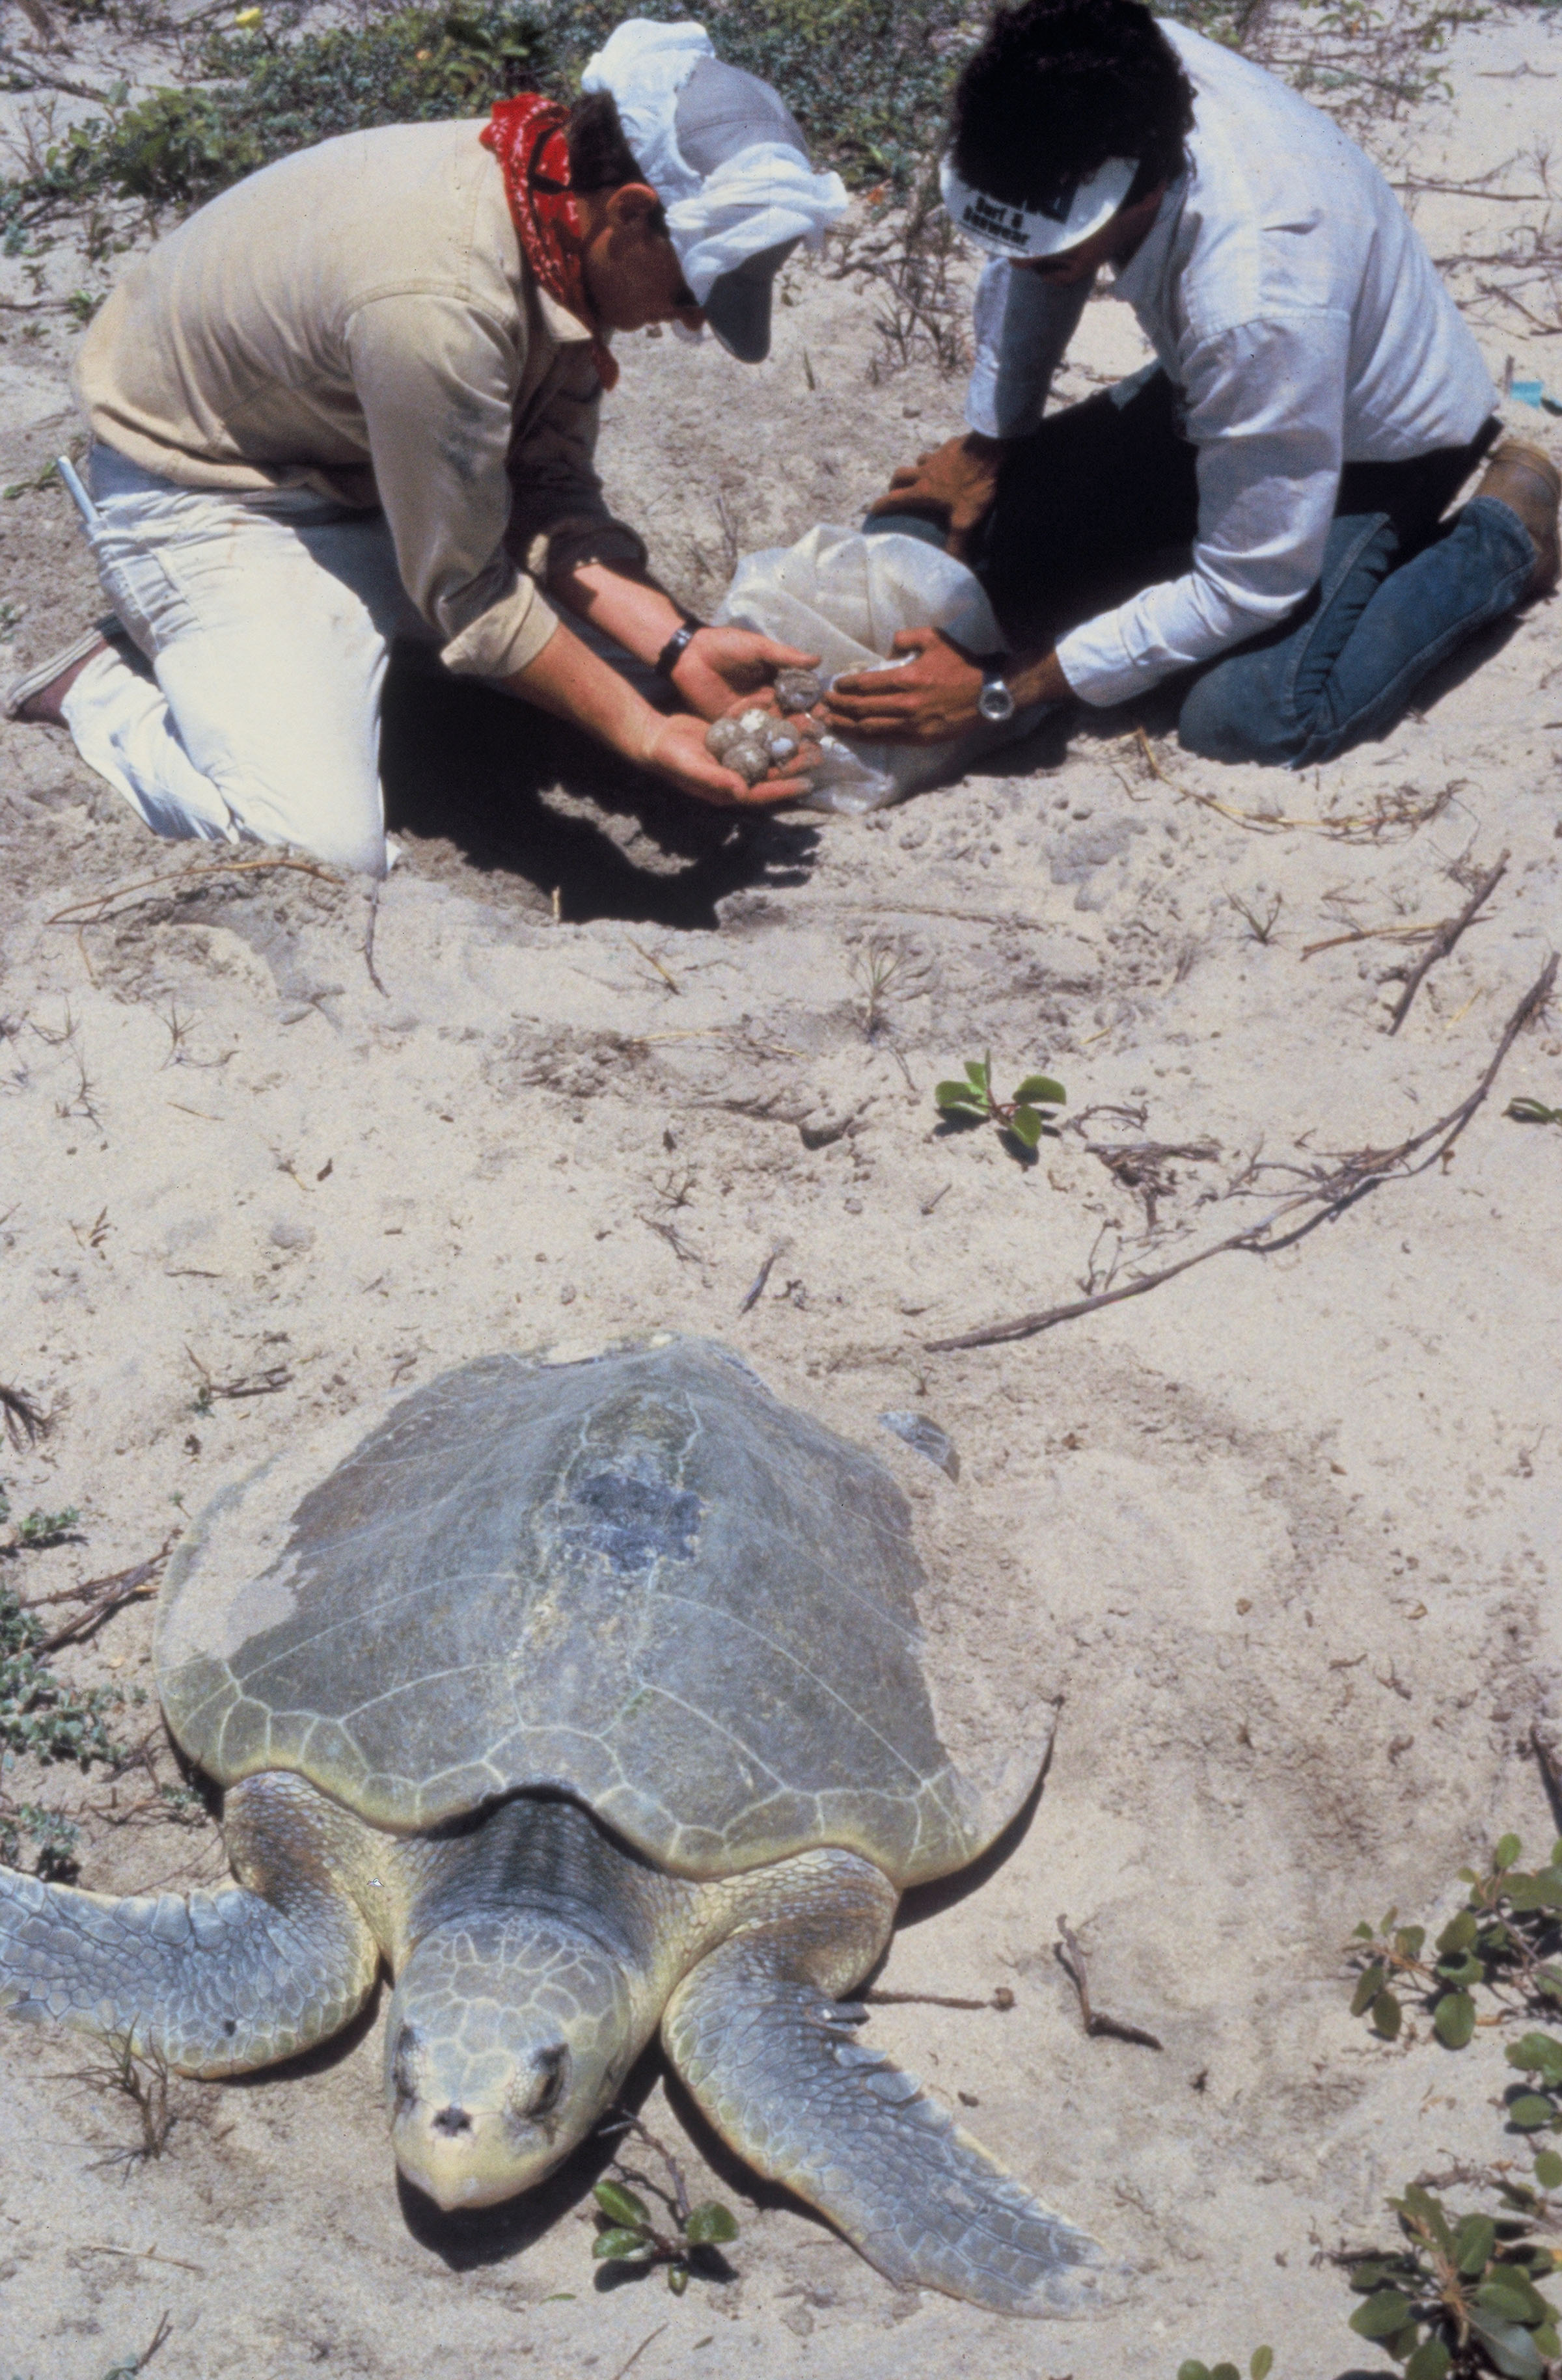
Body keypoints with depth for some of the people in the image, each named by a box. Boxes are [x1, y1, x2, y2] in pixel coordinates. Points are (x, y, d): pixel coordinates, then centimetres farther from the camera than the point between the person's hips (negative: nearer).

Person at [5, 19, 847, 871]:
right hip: (204, 493, -8)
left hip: (372, 481, 8)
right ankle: (107, 688, 1)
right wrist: (645, 737, -24)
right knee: (326, 850, -24)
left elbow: (549, 499, -6)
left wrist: (681, 646, -19)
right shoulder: (437, 299, -37)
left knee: (638, 654, 1)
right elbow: (469, 593, -26)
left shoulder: (567, 214, -11)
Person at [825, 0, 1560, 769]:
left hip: (1381, 438, -7)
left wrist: (1004, 691, -31)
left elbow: (1249, 591, -33)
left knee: (1245, 715, -28)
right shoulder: (1105, 82, -26)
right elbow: (1033, 256, -1)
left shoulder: (1259, 300, -44)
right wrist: (988, 440, 3)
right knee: (965, 530, -1)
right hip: (1214, 387, 7)